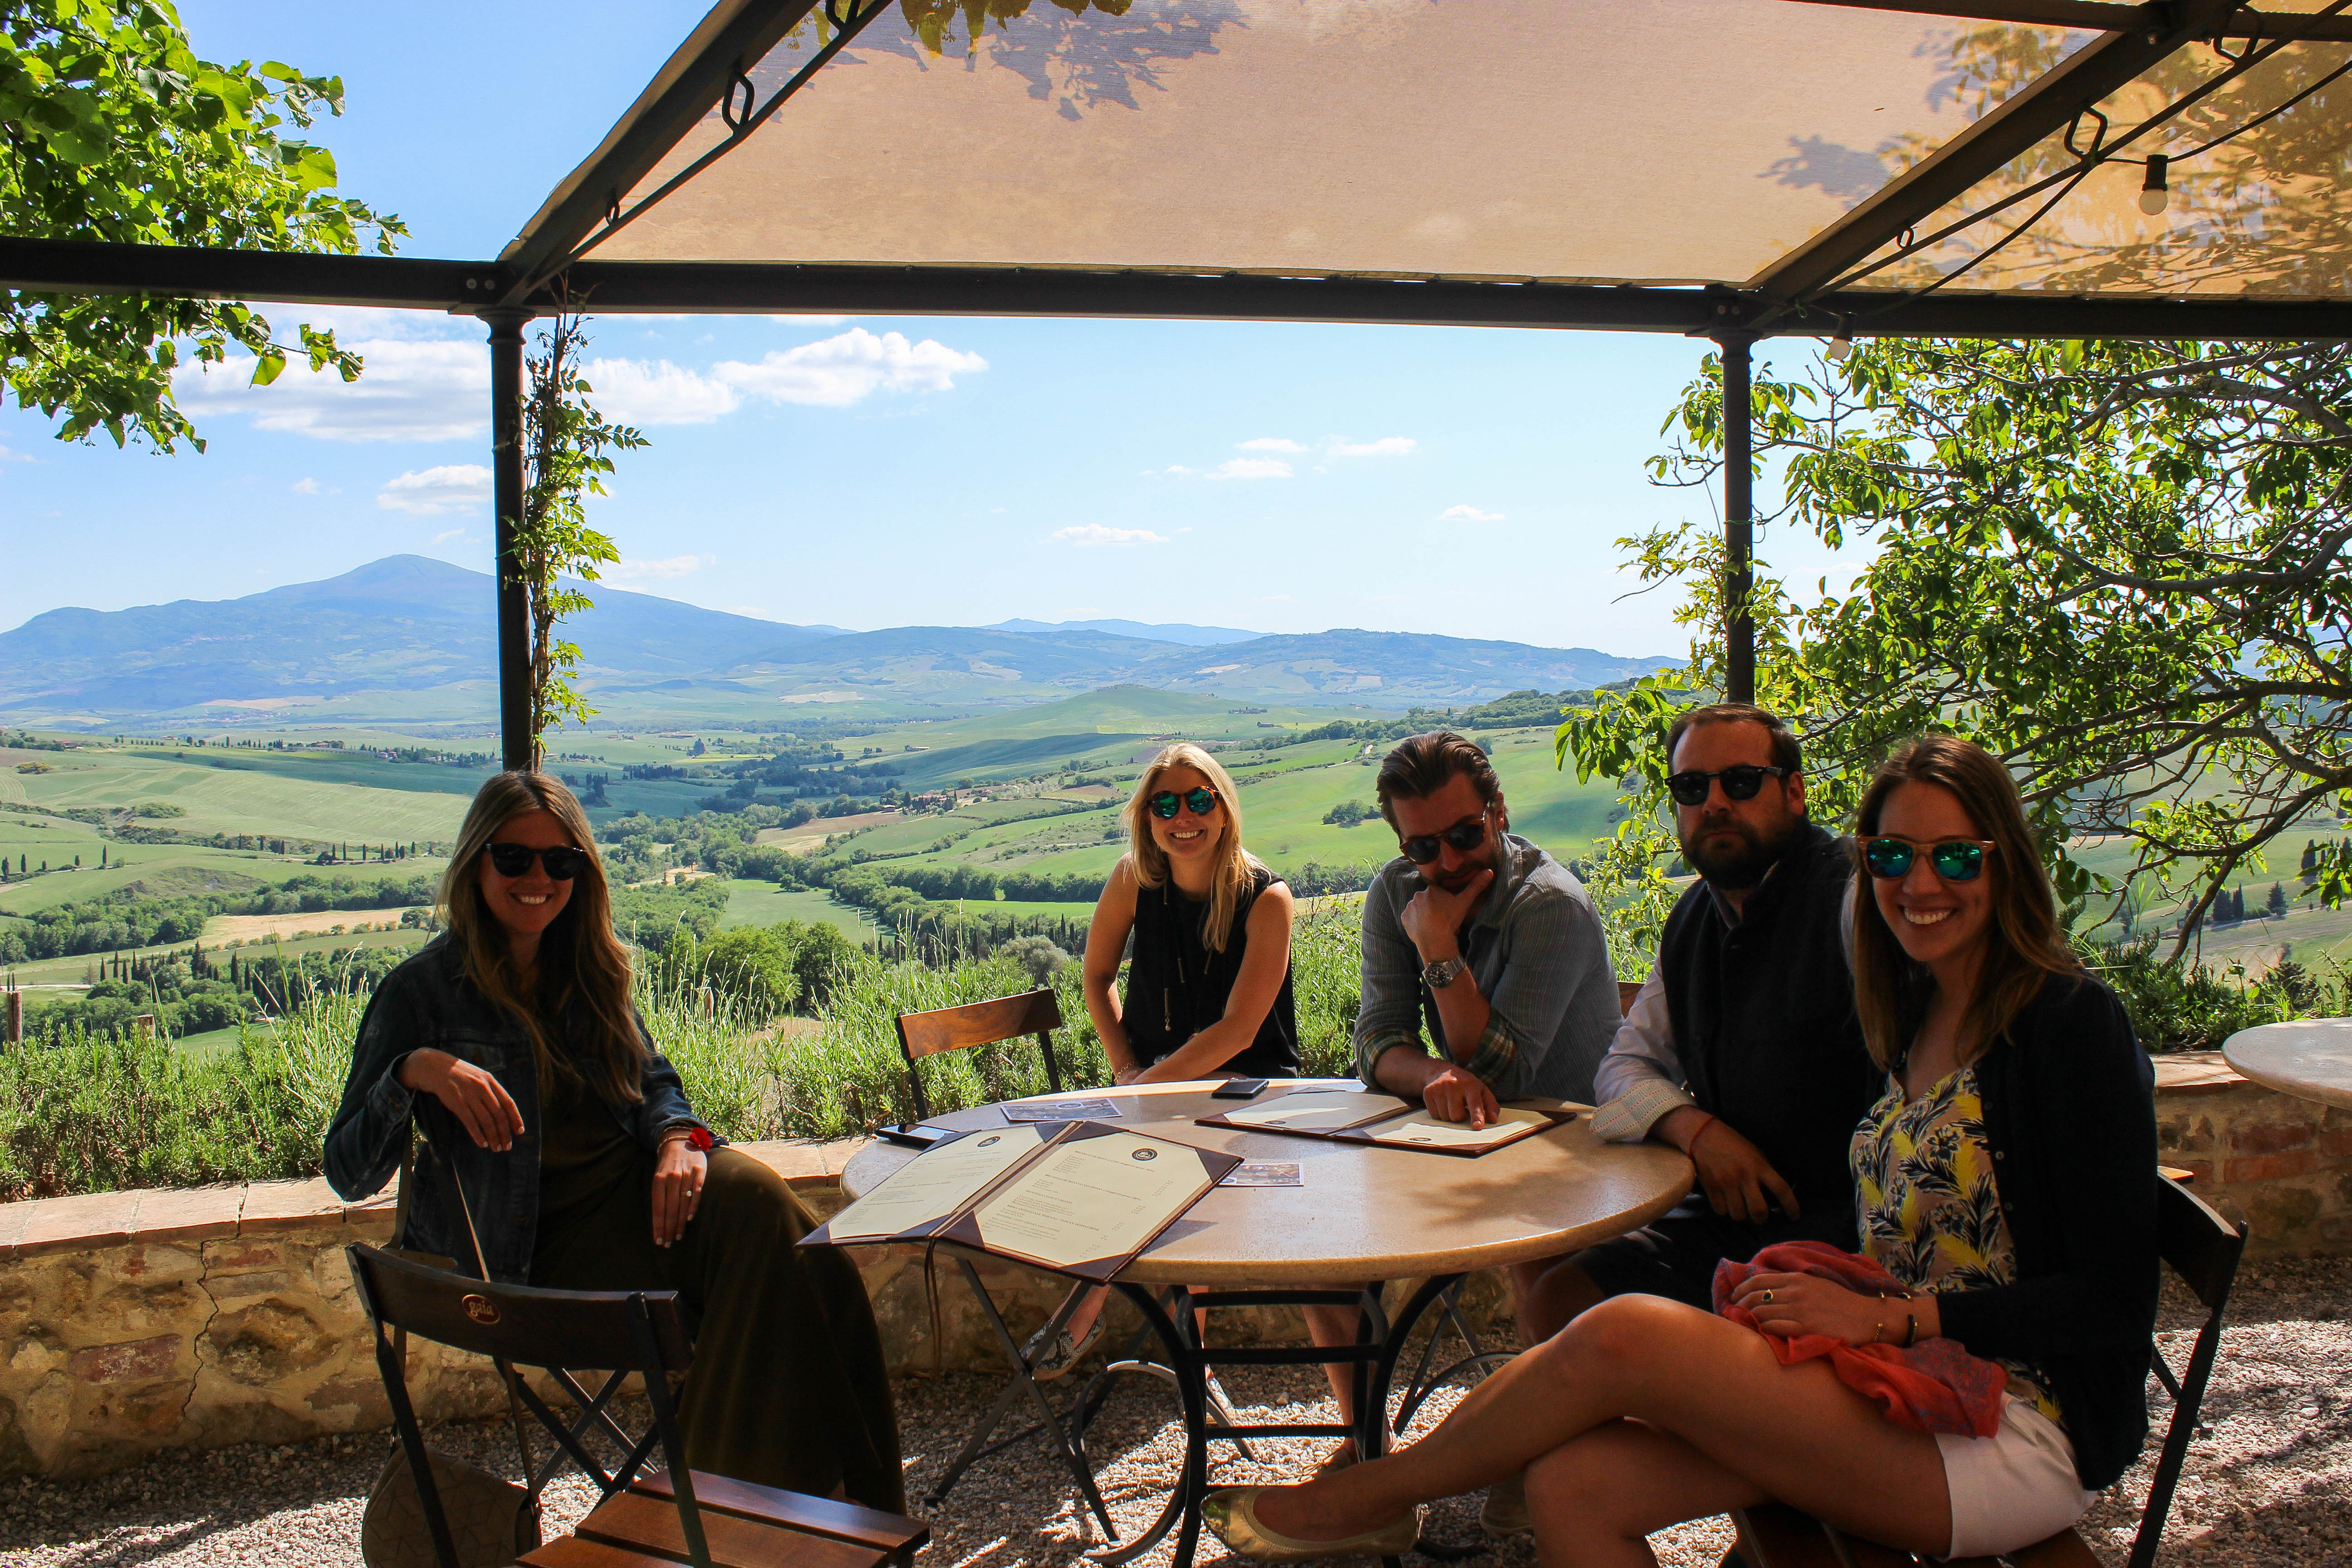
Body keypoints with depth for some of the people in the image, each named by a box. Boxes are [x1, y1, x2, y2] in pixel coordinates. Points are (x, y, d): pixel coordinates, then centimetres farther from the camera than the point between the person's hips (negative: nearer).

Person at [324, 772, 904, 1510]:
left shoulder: (589, 968, 15)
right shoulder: (419, 992, -1)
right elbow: (349, 1175, -5)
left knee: (755, 1198, -29)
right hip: (544, 1240, -5)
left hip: (640, 1185, 5)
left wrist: (679, 1140, -6)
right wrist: (414, 1070, -24)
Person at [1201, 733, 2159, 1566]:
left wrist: (1889, 1315, -18)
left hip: (2021, 1438, -6)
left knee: (1624, 1333, -22)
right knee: (1575, 1487, -16)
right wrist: (1816, 1287, -3)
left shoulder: (2070, 1023, -10)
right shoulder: (1912, 1022, 12)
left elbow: (2115, 1302, -13)